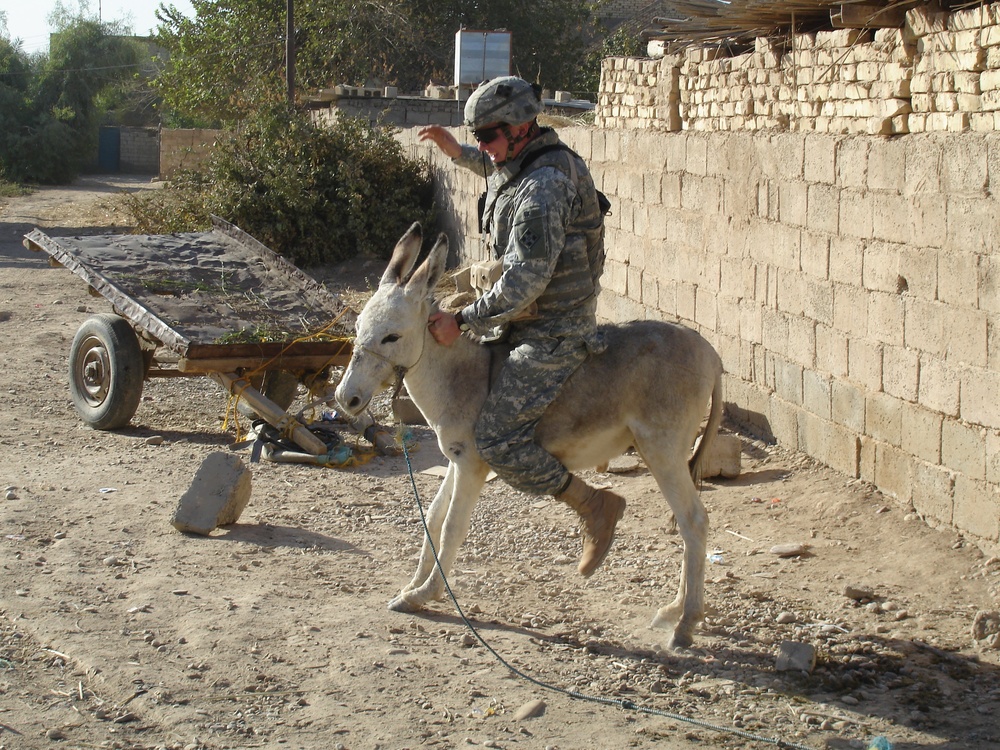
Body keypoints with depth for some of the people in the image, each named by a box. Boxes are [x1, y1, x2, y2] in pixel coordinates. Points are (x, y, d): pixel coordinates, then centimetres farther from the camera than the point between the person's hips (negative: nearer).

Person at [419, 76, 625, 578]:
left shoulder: (543, 188, -25)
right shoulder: (521, 165, 7)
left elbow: (523, 284, -28)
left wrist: (462, 321, -21)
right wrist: (459, 154, 24)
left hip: (552, 334, -11)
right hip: (531, 322, 11)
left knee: (497, 439, -15)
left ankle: (594, 506, -1)